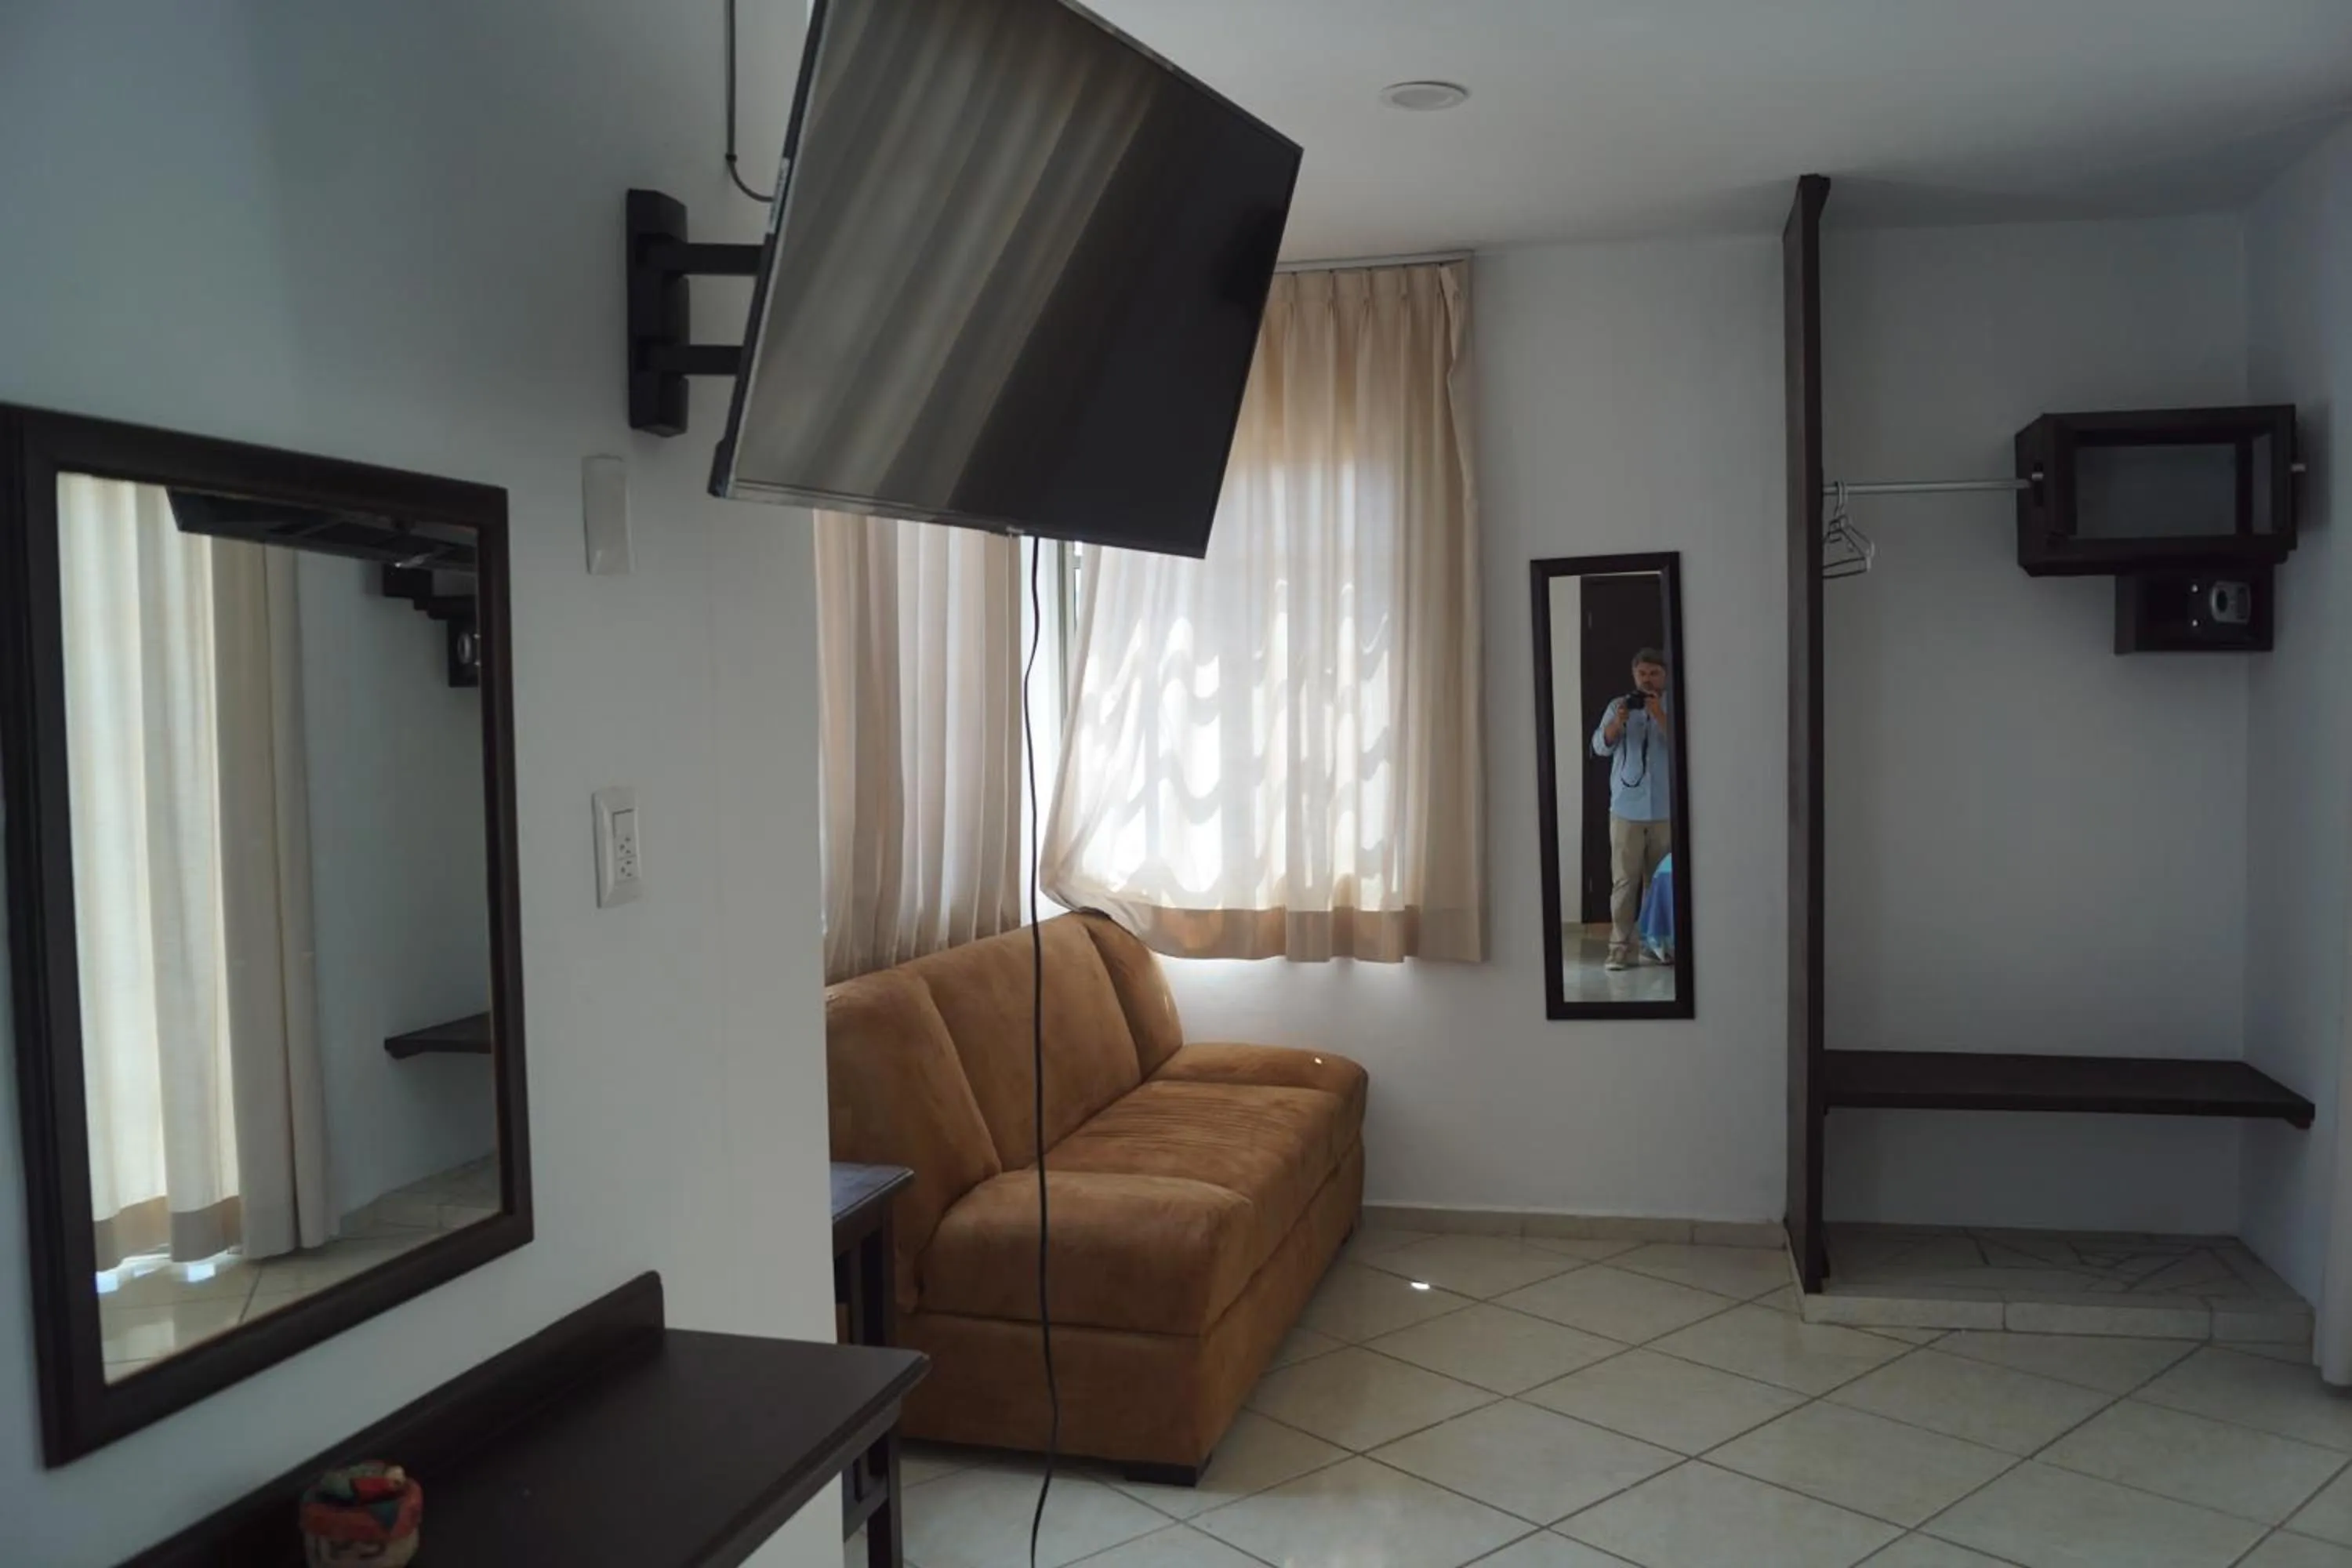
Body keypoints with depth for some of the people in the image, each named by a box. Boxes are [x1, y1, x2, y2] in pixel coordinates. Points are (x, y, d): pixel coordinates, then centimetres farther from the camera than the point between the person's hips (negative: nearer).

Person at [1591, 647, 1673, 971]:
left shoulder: (1674, 709, 5)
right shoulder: (1618, 706, 8)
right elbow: (1601, 746, -2)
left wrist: (1659, 716, -20)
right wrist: (1618, 722, -20)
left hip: (1665, 811, 0)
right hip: (1627, 810, 0)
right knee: (1624, 880, -3)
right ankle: (1620, 947, -3)